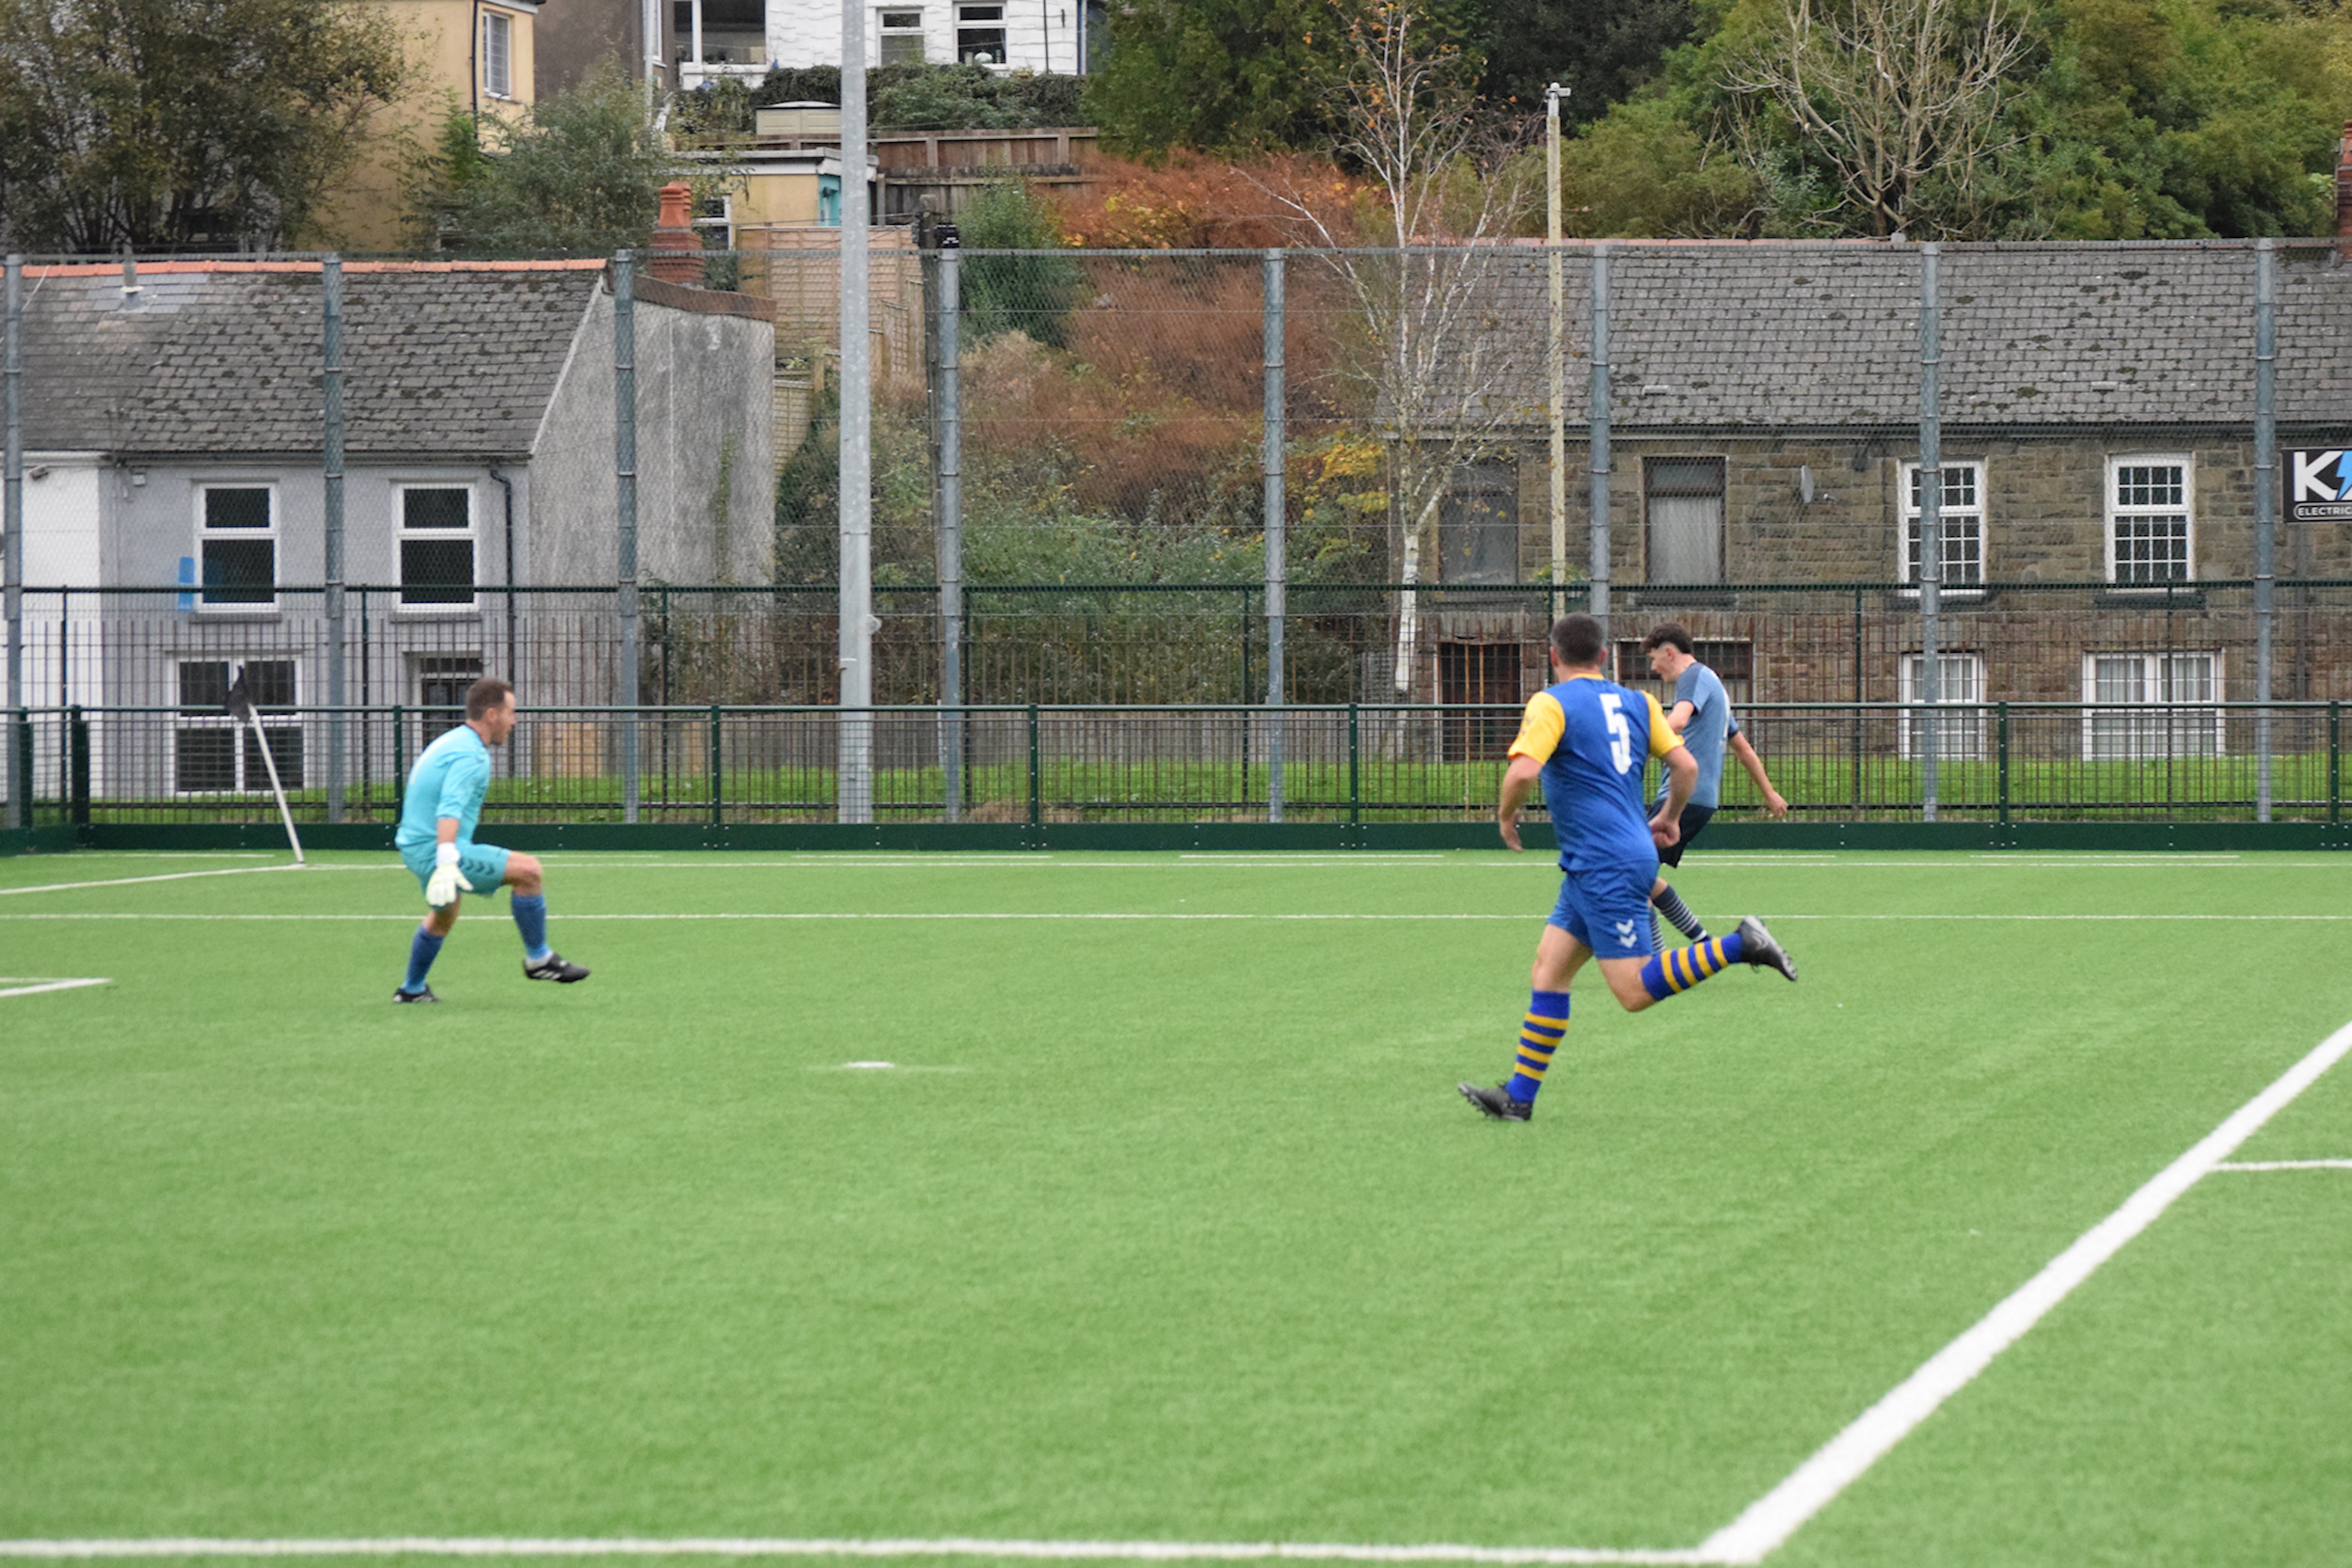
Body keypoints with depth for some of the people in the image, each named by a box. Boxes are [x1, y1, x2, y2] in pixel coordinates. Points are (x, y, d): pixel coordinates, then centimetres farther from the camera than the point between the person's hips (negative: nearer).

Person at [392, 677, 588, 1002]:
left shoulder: (450, 743, 14)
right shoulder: (470, 755, -19)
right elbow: (449, 809, -33)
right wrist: (447, 863, -46)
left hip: (416, 847, 11)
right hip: (436, 851, -11)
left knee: (444, 914, 34)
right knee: (527, 870, -15)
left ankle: (412, 989, 47)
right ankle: (538, 959, -5)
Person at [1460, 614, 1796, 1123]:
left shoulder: (1552, 704, -8)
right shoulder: (1635, 702, 13)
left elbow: (1523, 771, -22)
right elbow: (1686, 765, 12)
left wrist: (1506, 814, -2)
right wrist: (1669, 818, 29)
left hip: (1604, 867, -9)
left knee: (1635, 991, -11)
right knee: (1548, 968, 9)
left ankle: (1739, 946, -17)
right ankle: (1519, 1096, 7)